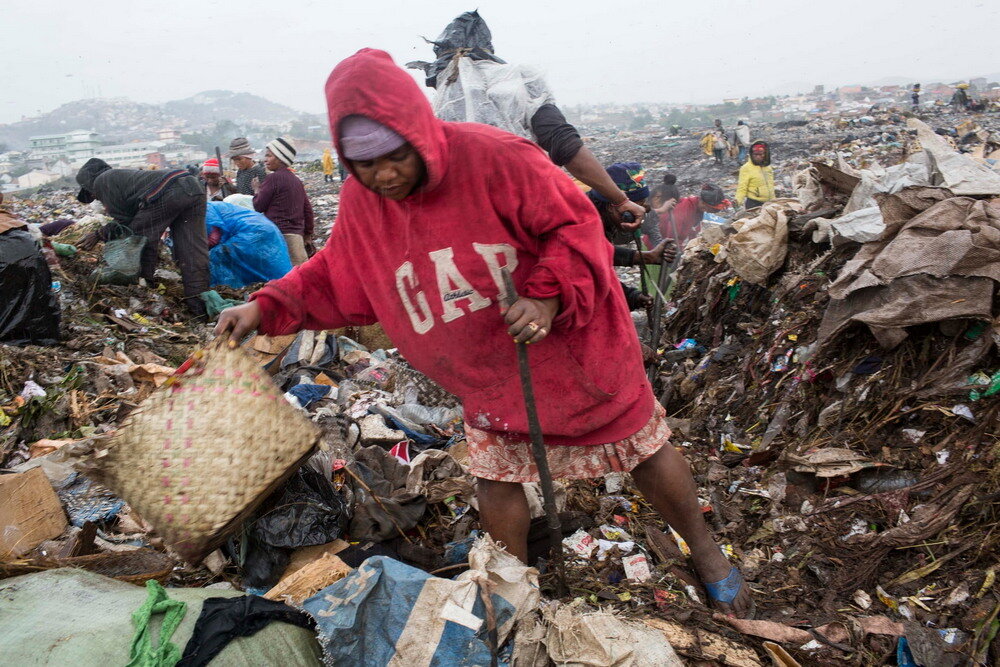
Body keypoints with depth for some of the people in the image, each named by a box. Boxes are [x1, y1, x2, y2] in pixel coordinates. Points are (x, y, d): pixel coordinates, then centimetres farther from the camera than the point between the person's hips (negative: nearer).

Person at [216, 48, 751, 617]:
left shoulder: (496, 158, -27)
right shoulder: (361, 203, -8)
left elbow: (576, 225, -21)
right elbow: (338, 277, 6)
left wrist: (550, 296, -35)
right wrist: (268, 307, -5)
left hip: (572, 347, -4)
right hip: (487, 375, 4)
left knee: (644, 447, 13)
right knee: (496, 476, 13)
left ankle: (705, 552, 39)